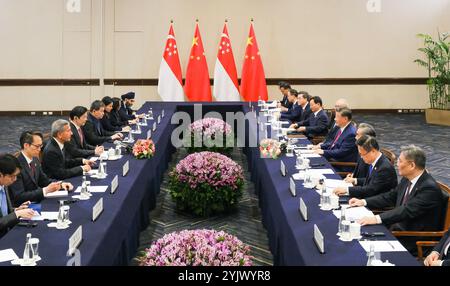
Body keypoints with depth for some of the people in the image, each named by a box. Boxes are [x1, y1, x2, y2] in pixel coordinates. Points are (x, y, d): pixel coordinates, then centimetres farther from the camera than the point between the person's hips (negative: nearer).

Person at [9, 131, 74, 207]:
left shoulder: (35, 160, 5)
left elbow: (43, 180, 17)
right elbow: (19, 196, -23)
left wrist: (61, 184, -1)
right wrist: (46, 190, -27)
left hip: (36, 202, 8)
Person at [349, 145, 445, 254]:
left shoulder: (430, 188, -23)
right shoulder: (407, 179, 5)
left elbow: (407, 210, -31)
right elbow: (390, 196, 17)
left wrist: (377, 218, -39)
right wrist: (364, 202, 6)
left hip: (415, 241, -8)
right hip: (398, 227, 8)